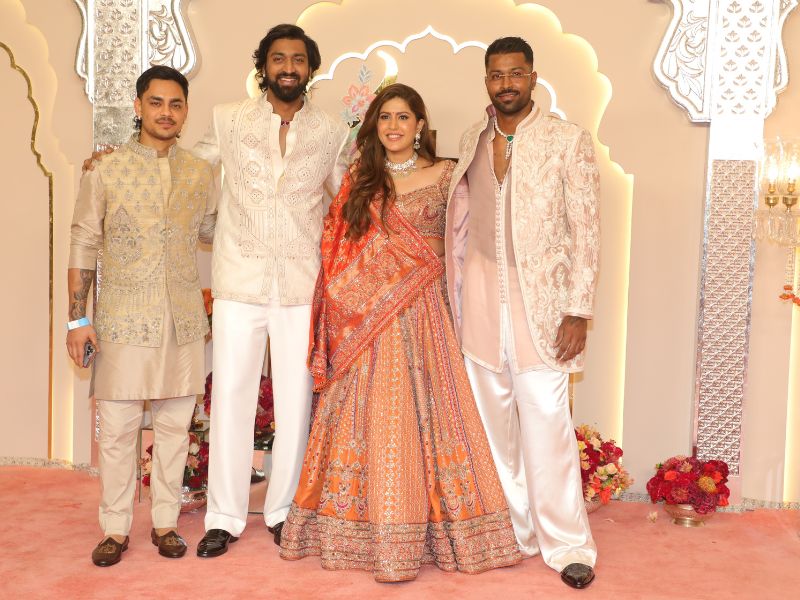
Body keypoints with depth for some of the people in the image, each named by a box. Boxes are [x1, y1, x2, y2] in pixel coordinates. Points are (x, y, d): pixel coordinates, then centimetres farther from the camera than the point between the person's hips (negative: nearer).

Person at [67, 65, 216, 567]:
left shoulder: (201, 174, 6)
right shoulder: (105, 172, -1)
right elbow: (83, 248, 0)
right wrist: (77, 319, -4)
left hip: (184, 322, 2)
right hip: (124, 322, -2)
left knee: (175, 426, 9)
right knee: (118, 430, 4)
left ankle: (166, 522, 24)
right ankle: (116, 529, 19)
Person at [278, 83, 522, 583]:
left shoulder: (444, 176, 4)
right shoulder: (358, 181, 10)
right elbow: (340, 252, 10)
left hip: (421, 312, -2)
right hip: (366, 316, 2)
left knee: (421, 415, 0)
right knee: (366, 419, 3)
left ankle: (414, 534, 11)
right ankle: (360, 530, 14)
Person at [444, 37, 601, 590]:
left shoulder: (569, 140, -2)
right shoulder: (472, 141, 10)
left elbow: (586, 229, -5)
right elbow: (461, 224, 14)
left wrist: (578, 312, -11)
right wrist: (456, 303, 10)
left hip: (540, 299, -4)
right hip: (480, 297, 4)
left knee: (546, 425, -5)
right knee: (494, 423, 9)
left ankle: (567, 543, 10)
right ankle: (513, 531, 23)